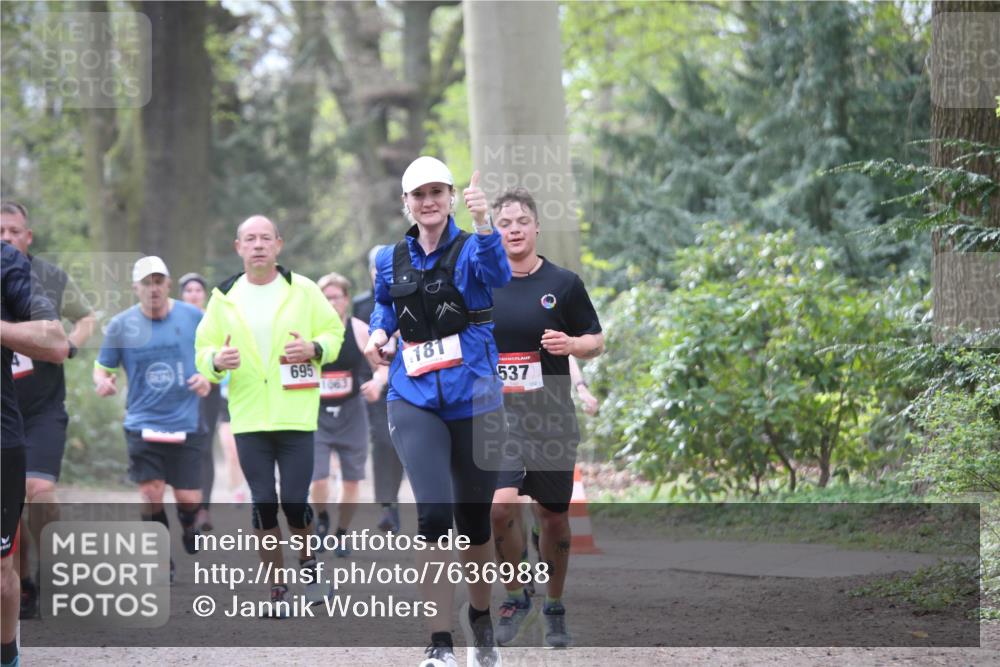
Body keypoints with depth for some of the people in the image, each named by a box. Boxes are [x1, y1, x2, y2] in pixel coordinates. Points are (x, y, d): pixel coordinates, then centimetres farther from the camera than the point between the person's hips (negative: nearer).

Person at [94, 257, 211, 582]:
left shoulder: (193, 317, 0)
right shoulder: (121, 325, 0)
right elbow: (102, 368, 6)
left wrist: (207, 379, -9)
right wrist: (102, 383, -17)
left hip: (186, 424, 0)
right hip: (142, 424, 0)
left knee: (189, 499, -1)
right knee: (151, 494, -10)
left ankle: (190, 531, 36)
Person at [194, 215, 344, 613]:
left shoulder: (302, 290, 2)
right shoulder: (224, 297, 6)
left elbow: (334, 331, 8)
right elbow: (203, 348, 9)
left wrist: (315, 348, -14)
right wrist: (216, 360, -14)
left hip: (296, 416, -2)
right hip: (248, 419, 2)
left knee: (295, 501, -5)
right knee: (263, 504, 3)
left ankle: (308, 561, 25)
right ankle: (277, 590, 14)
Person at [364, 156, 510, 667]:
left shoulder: (470, 249, -5)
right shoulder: (391, 260, 6)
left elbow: (496, 274, -30)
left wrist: (482, 222, -48)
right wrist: (379, 331, 5)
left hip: (474, 400, -1)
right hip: (415, 401, 1)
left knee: (474, 519, 11)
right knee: (434, 513, -18)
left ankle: (480, 617, 38)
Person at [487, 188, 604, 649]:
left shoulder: (563, 283, -1)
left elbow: (596, 341, 4)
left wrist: (570, 344, -15)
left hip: (551, 420, 0)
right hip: (496, 416, 0)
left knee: (554, 517, 8)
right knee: (500, 505, -20)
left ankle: (555, 608, 27)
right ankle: (515, 596, 1)